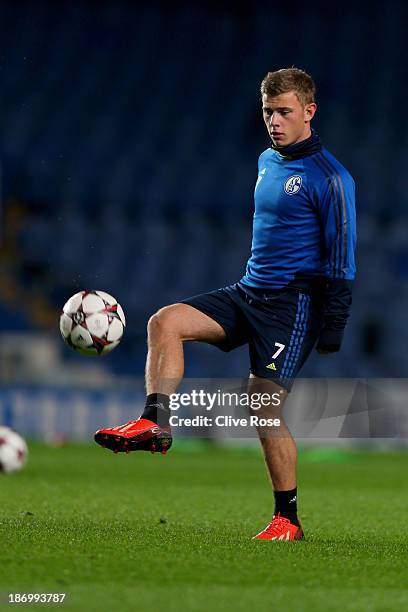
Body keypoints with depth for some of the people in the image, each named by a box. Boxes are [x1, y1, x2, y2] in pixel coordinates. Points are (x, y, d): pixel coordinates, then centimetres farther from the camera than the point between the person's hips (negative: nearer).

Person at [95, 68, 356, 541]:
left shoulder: (329, 178, -10)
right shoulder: (267, 160, 14)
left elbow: (341, 260, -11)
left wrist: (332, 329, -14)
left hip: (293, 305, -8)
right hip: (249, 291, 8)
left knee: (264, 405, -12)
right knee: (165, 322, -14)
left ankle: (287, 519, 1)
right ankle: (154, 424, -19)